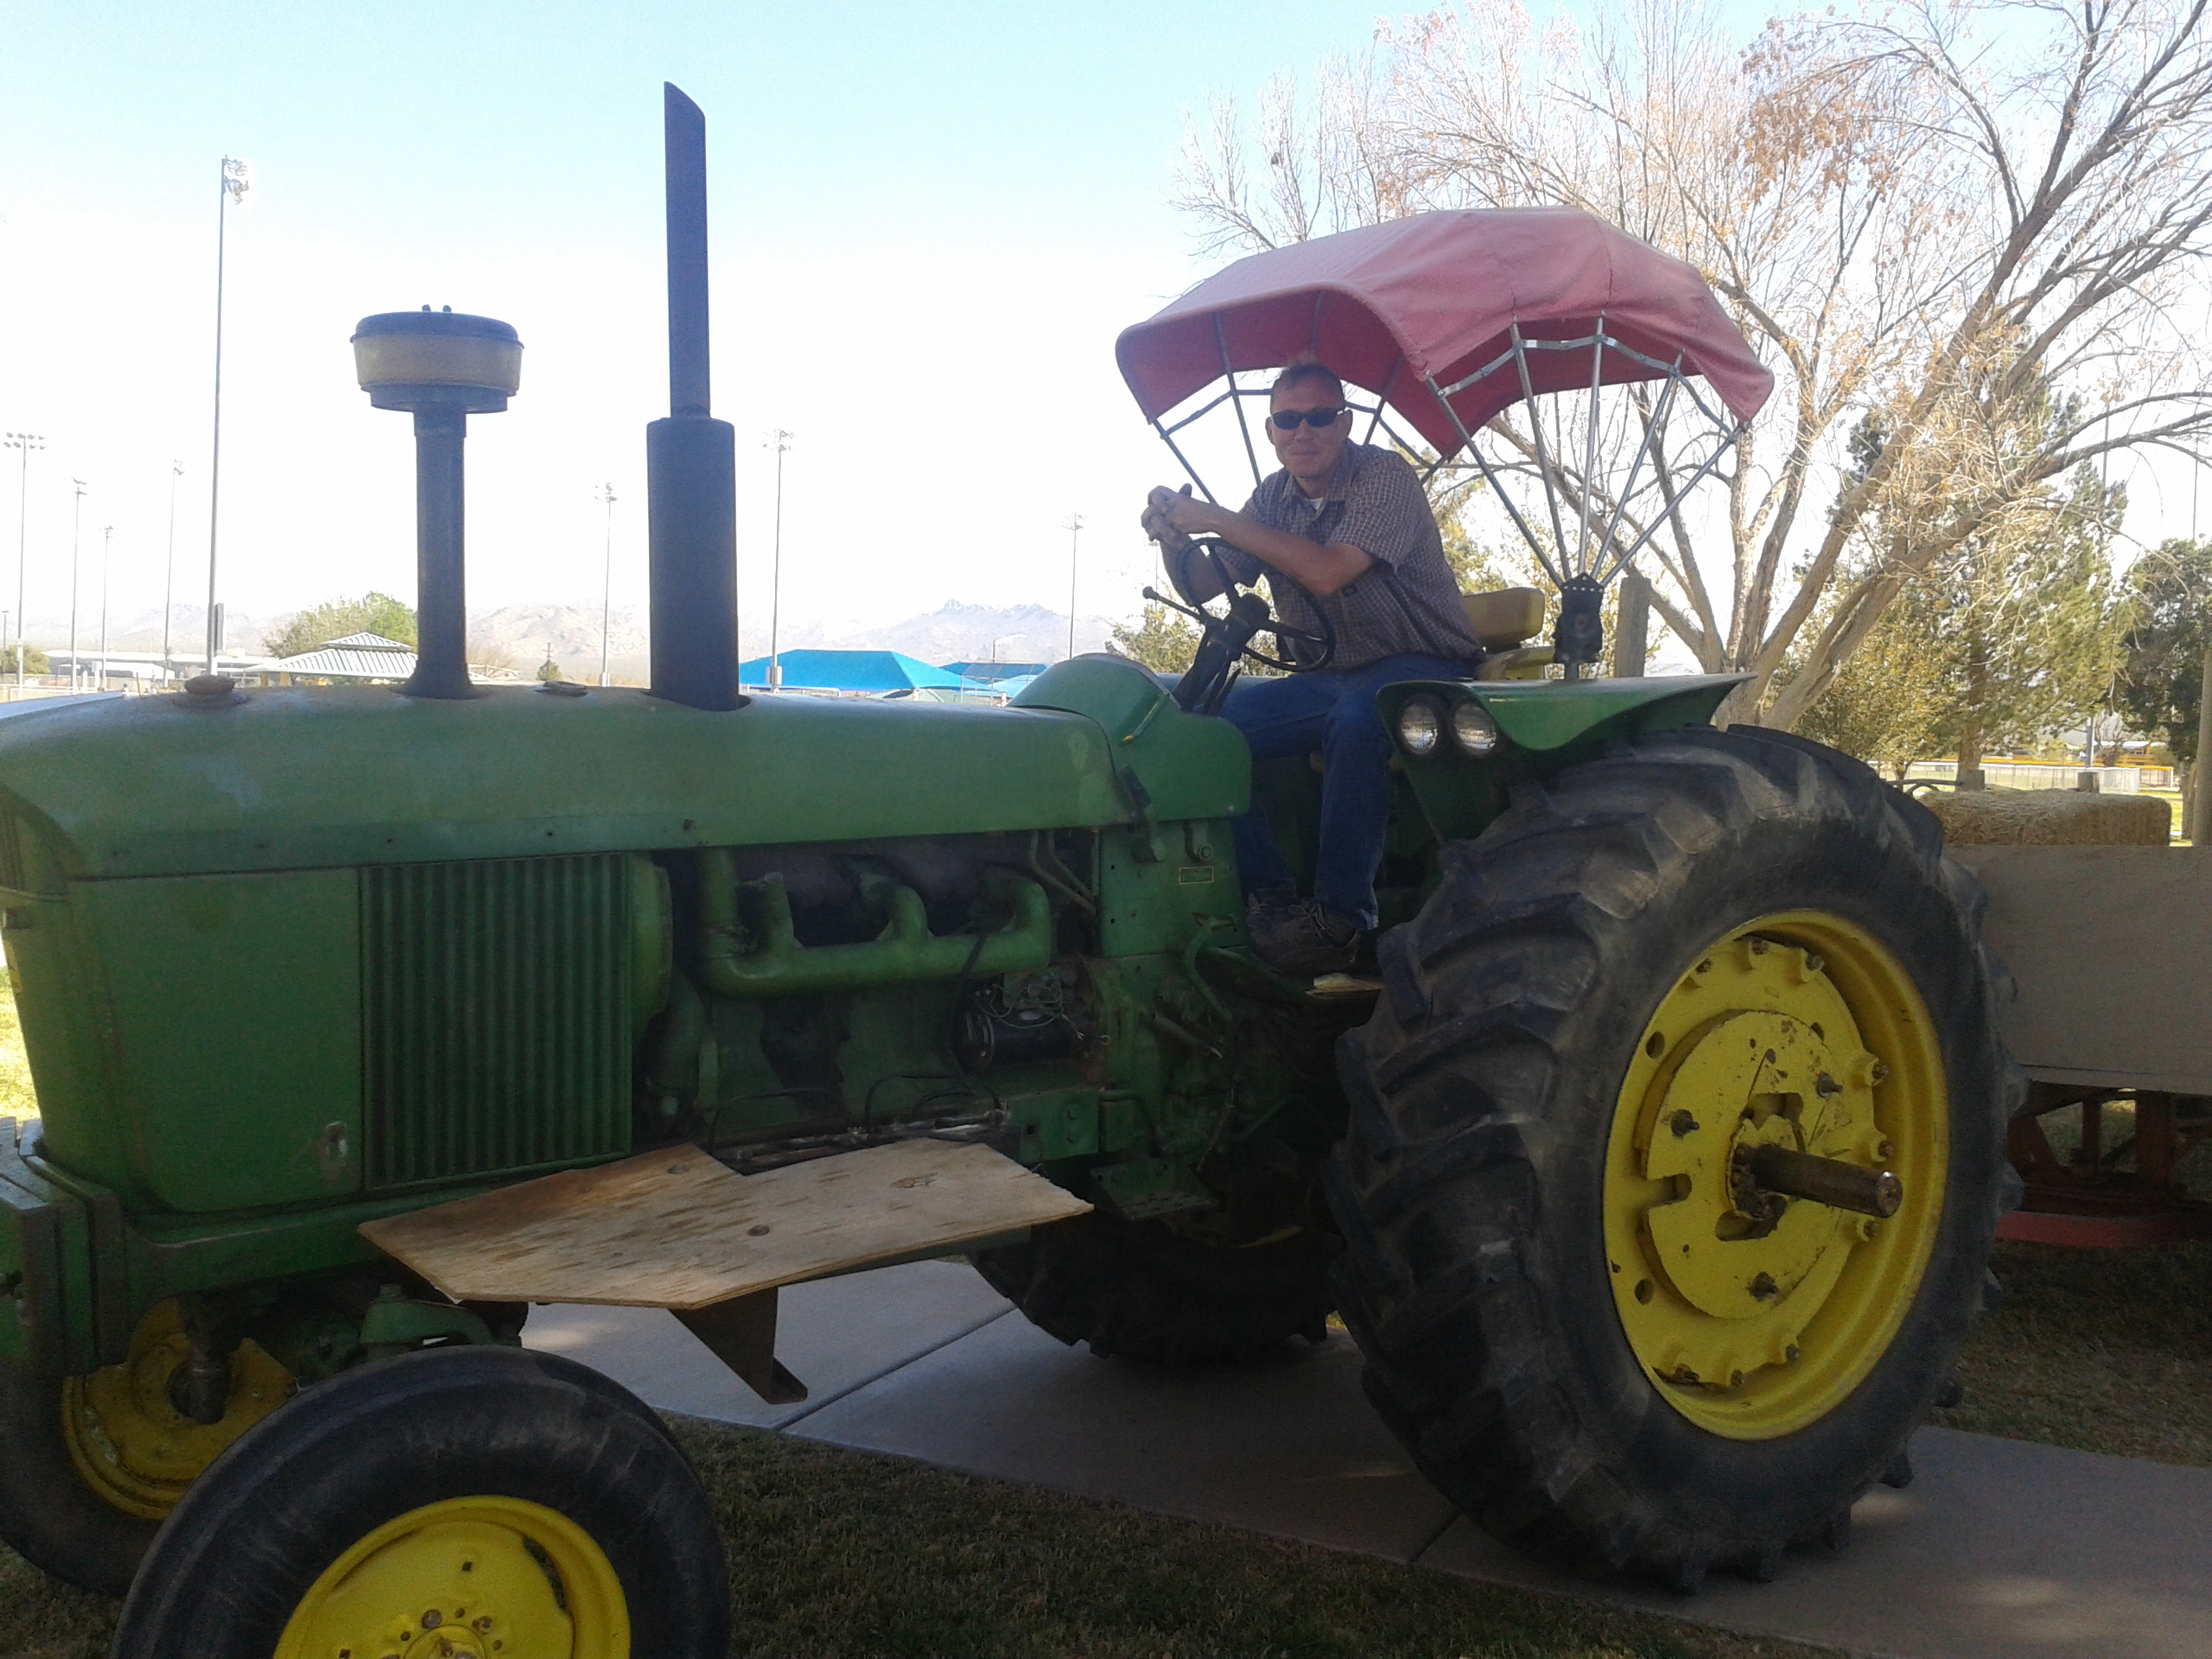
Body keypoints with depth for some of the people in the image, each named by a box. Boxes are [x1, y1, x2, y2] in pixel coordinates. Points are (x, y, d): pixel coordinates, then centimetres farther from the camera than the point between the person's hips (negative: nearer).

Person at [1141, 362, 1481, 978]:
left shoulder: (1384, 475, -14)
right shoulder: (1274, 497, 8)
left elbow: (1327, 574, -28)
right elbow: (1204, 588, 6)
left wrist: (1218, 520, -23)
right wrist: (1175, 539, -16)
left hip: (1419, 671, -6)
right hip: (1327, 677, 7)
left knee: (1354, 718, -39)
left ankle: (1341, 917, -32)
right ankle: (1271, 898, -13)